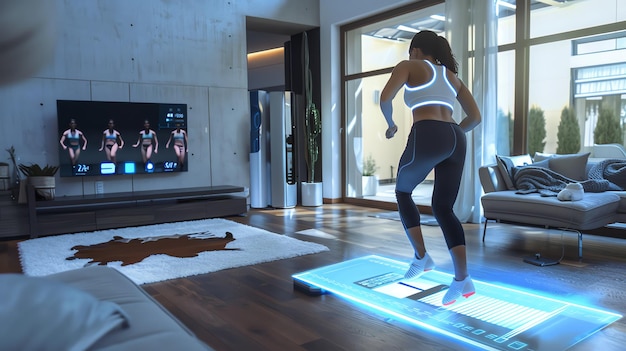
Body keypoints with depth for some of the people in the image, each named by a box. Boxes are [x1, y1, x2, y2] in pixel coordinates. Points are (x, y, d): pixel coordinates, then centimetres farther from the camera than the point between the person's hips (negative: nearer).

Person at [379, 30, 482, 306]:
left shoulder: (410, 66, 13)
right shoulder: (451, 75, 29)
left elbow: (385, 97, -6)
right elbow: (476, 117, 24)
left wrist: (391, 125, 11)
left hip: (426, 137, -6)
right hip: (455, 140, 6)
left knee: (402, 192, 19)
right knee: (443, 208, 10)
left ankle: (421, 257, 17)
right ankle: (462, 278, 0)